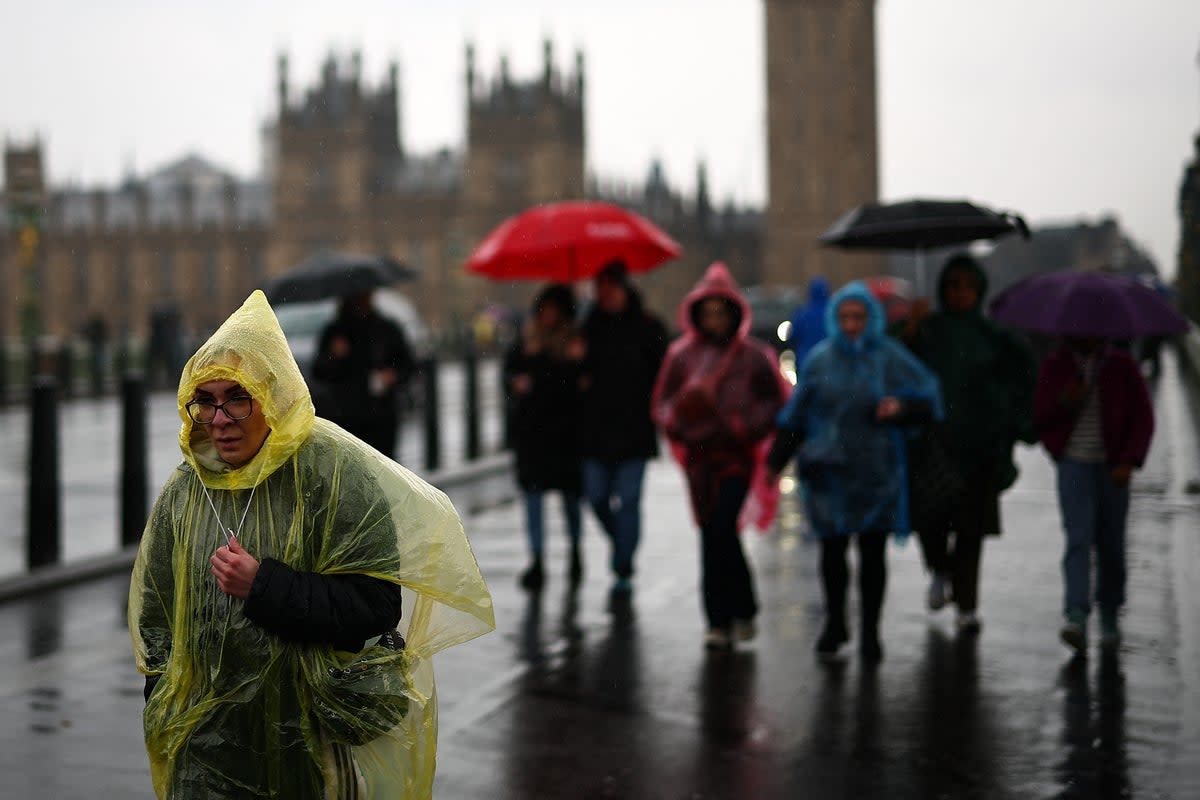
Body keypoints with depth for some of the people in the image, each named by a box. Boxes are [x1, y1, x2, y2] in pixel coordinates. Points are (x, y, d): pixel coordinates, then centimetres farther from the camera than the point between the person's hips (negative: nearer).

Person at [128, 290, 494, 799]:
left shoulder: (333, 471, -12)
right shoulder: (183, 492, 3)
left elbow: (376, 606, -18)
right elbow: (156, 621, 14)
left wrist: (263, 586, -24)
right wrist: (164, 721, 11)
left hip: (317, 739, -4)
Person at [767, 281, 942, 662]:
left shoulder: (890, 357, -1)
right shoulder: (821, 359, 5)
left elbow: (928, 398, -1)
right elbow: (796, 414, 11)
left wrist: (901, 407, -21)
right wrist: (776, 460, 12)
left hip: (875, 474, -2)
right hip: (828, 472, 2)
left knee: (872, 554, 0)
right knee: (832, 549, 6)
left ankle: (870, 631, 12)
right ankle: (835, 622, 25)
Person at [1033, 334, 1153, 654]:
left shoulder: (1121, 365, 3)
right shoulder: (1055, 366, 5)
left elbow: (1143, 417, 2)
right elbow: (1038, 418, 5)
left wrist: (1128, 462, -10)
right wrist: (1062, 403, -16)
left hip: (1112, 468, 1)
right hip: (1074, 465, -1)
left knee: (1111, 545, 6)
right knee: (1079, 539, -15)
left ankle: (1109, 617, 24)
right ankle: (1076, 618, -25)